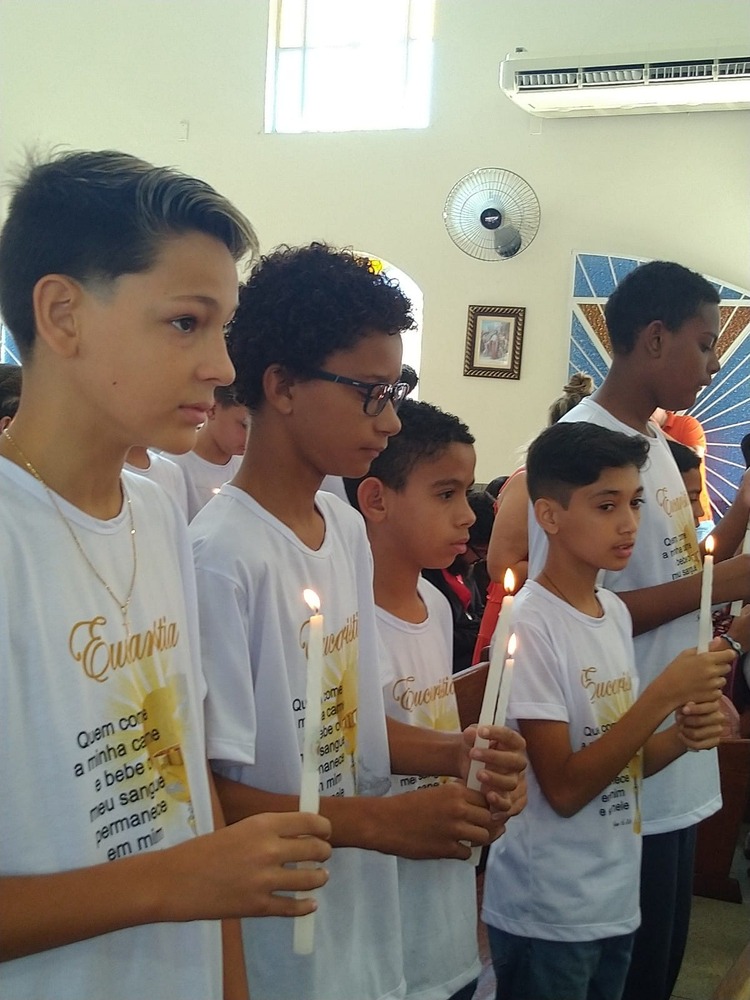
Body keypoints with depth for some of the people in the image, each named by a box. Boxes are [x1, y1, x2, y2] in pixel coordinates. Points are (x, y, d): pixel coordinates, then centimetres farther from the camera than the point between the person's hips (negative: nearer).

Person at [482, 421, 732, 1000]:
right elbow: (565, 788, -20)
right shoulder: (529, 622, -20)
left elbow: (618, 760, 10)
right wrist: (664, 694, -23)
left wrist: (685, 735, -9)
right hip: (546, 916, -7)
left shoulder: (615, 611, 3)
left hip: (618, 901, 7)